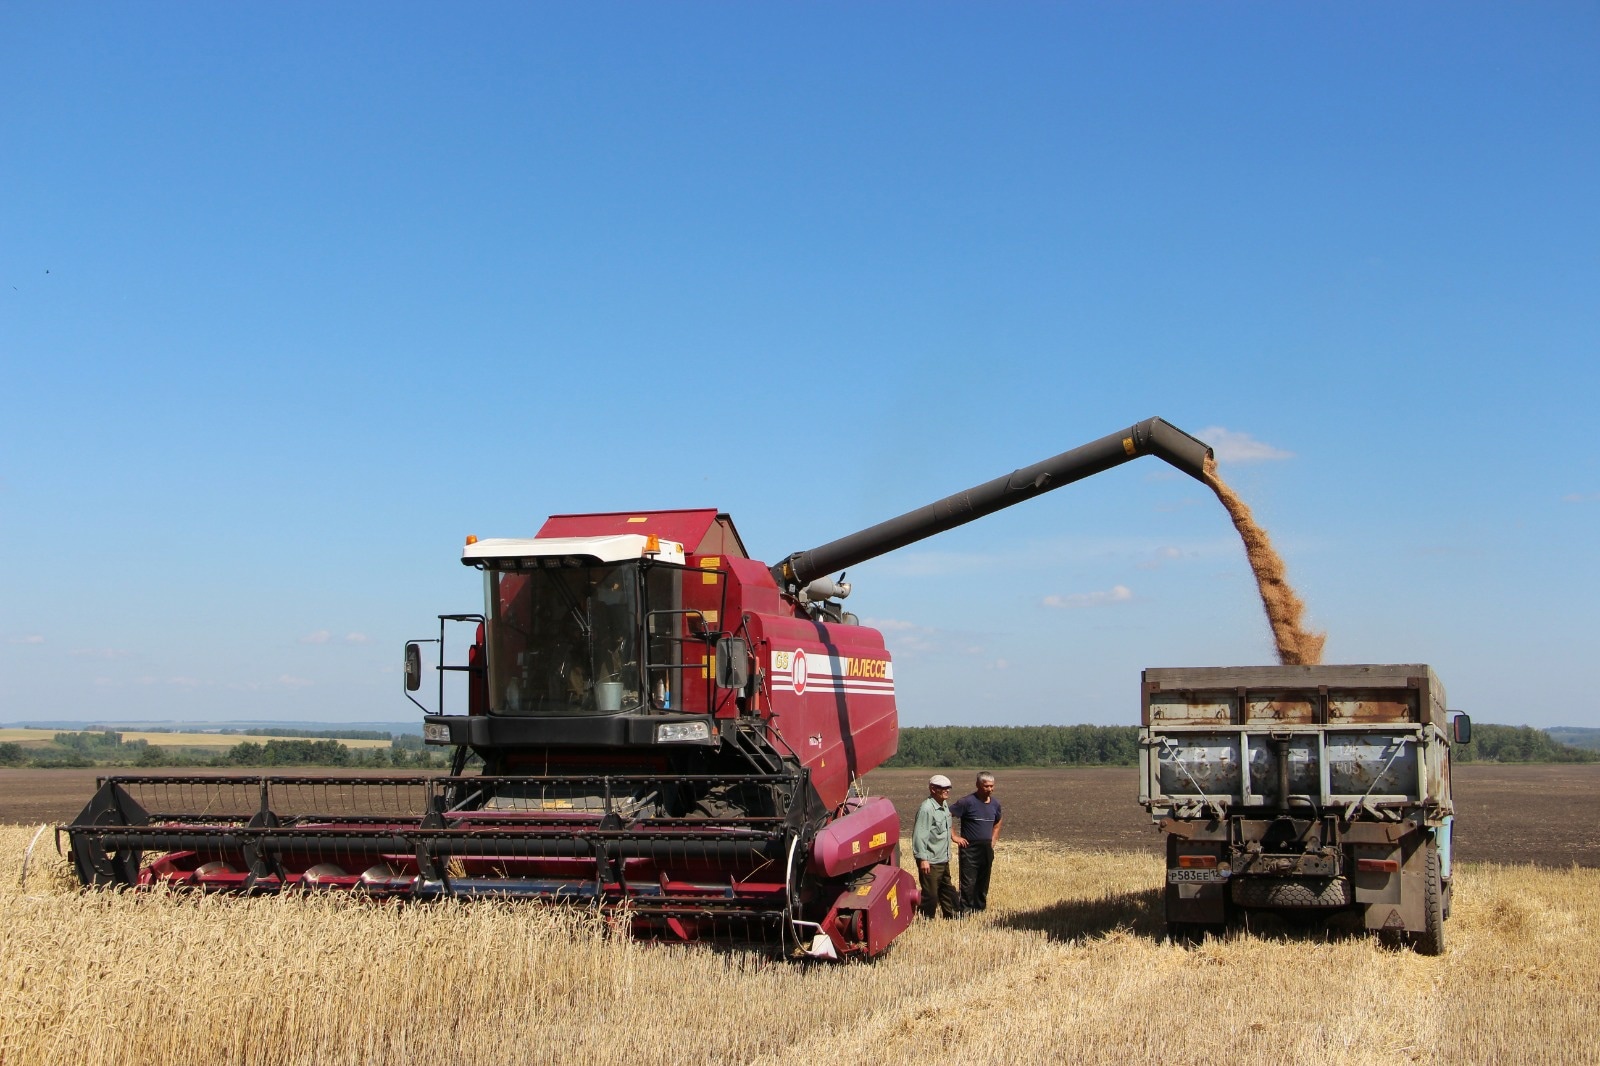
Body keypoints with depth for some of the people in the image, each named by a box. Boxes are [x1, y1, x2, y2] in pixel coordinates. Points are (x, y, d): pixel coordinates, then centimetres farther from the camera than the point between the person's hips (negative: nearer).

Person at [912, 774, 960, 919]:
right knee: (930, 894, -1)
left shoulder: (944, 805, 9)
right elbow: (919, 835, -23)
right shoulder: (926, 809, -20)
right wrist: (923, 859, -25)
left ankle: (950, 915, 34)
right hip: (930, 862, -9)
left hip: (943, 860, 9)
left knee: (947, 890, 21)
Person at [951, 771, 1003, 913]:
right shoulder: (968, 802, -13)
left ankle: (980, 909, 21)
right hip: (970, 848, -6)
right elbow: (947, 815, -15)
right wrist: (954, 836, -15)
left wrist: (994, 840, 15)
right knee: (968, 882, -7)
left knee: (983, 882, 12)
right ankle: (966, 911, -3)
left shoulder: (995, 804, 7)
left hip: (987, 849, 6)